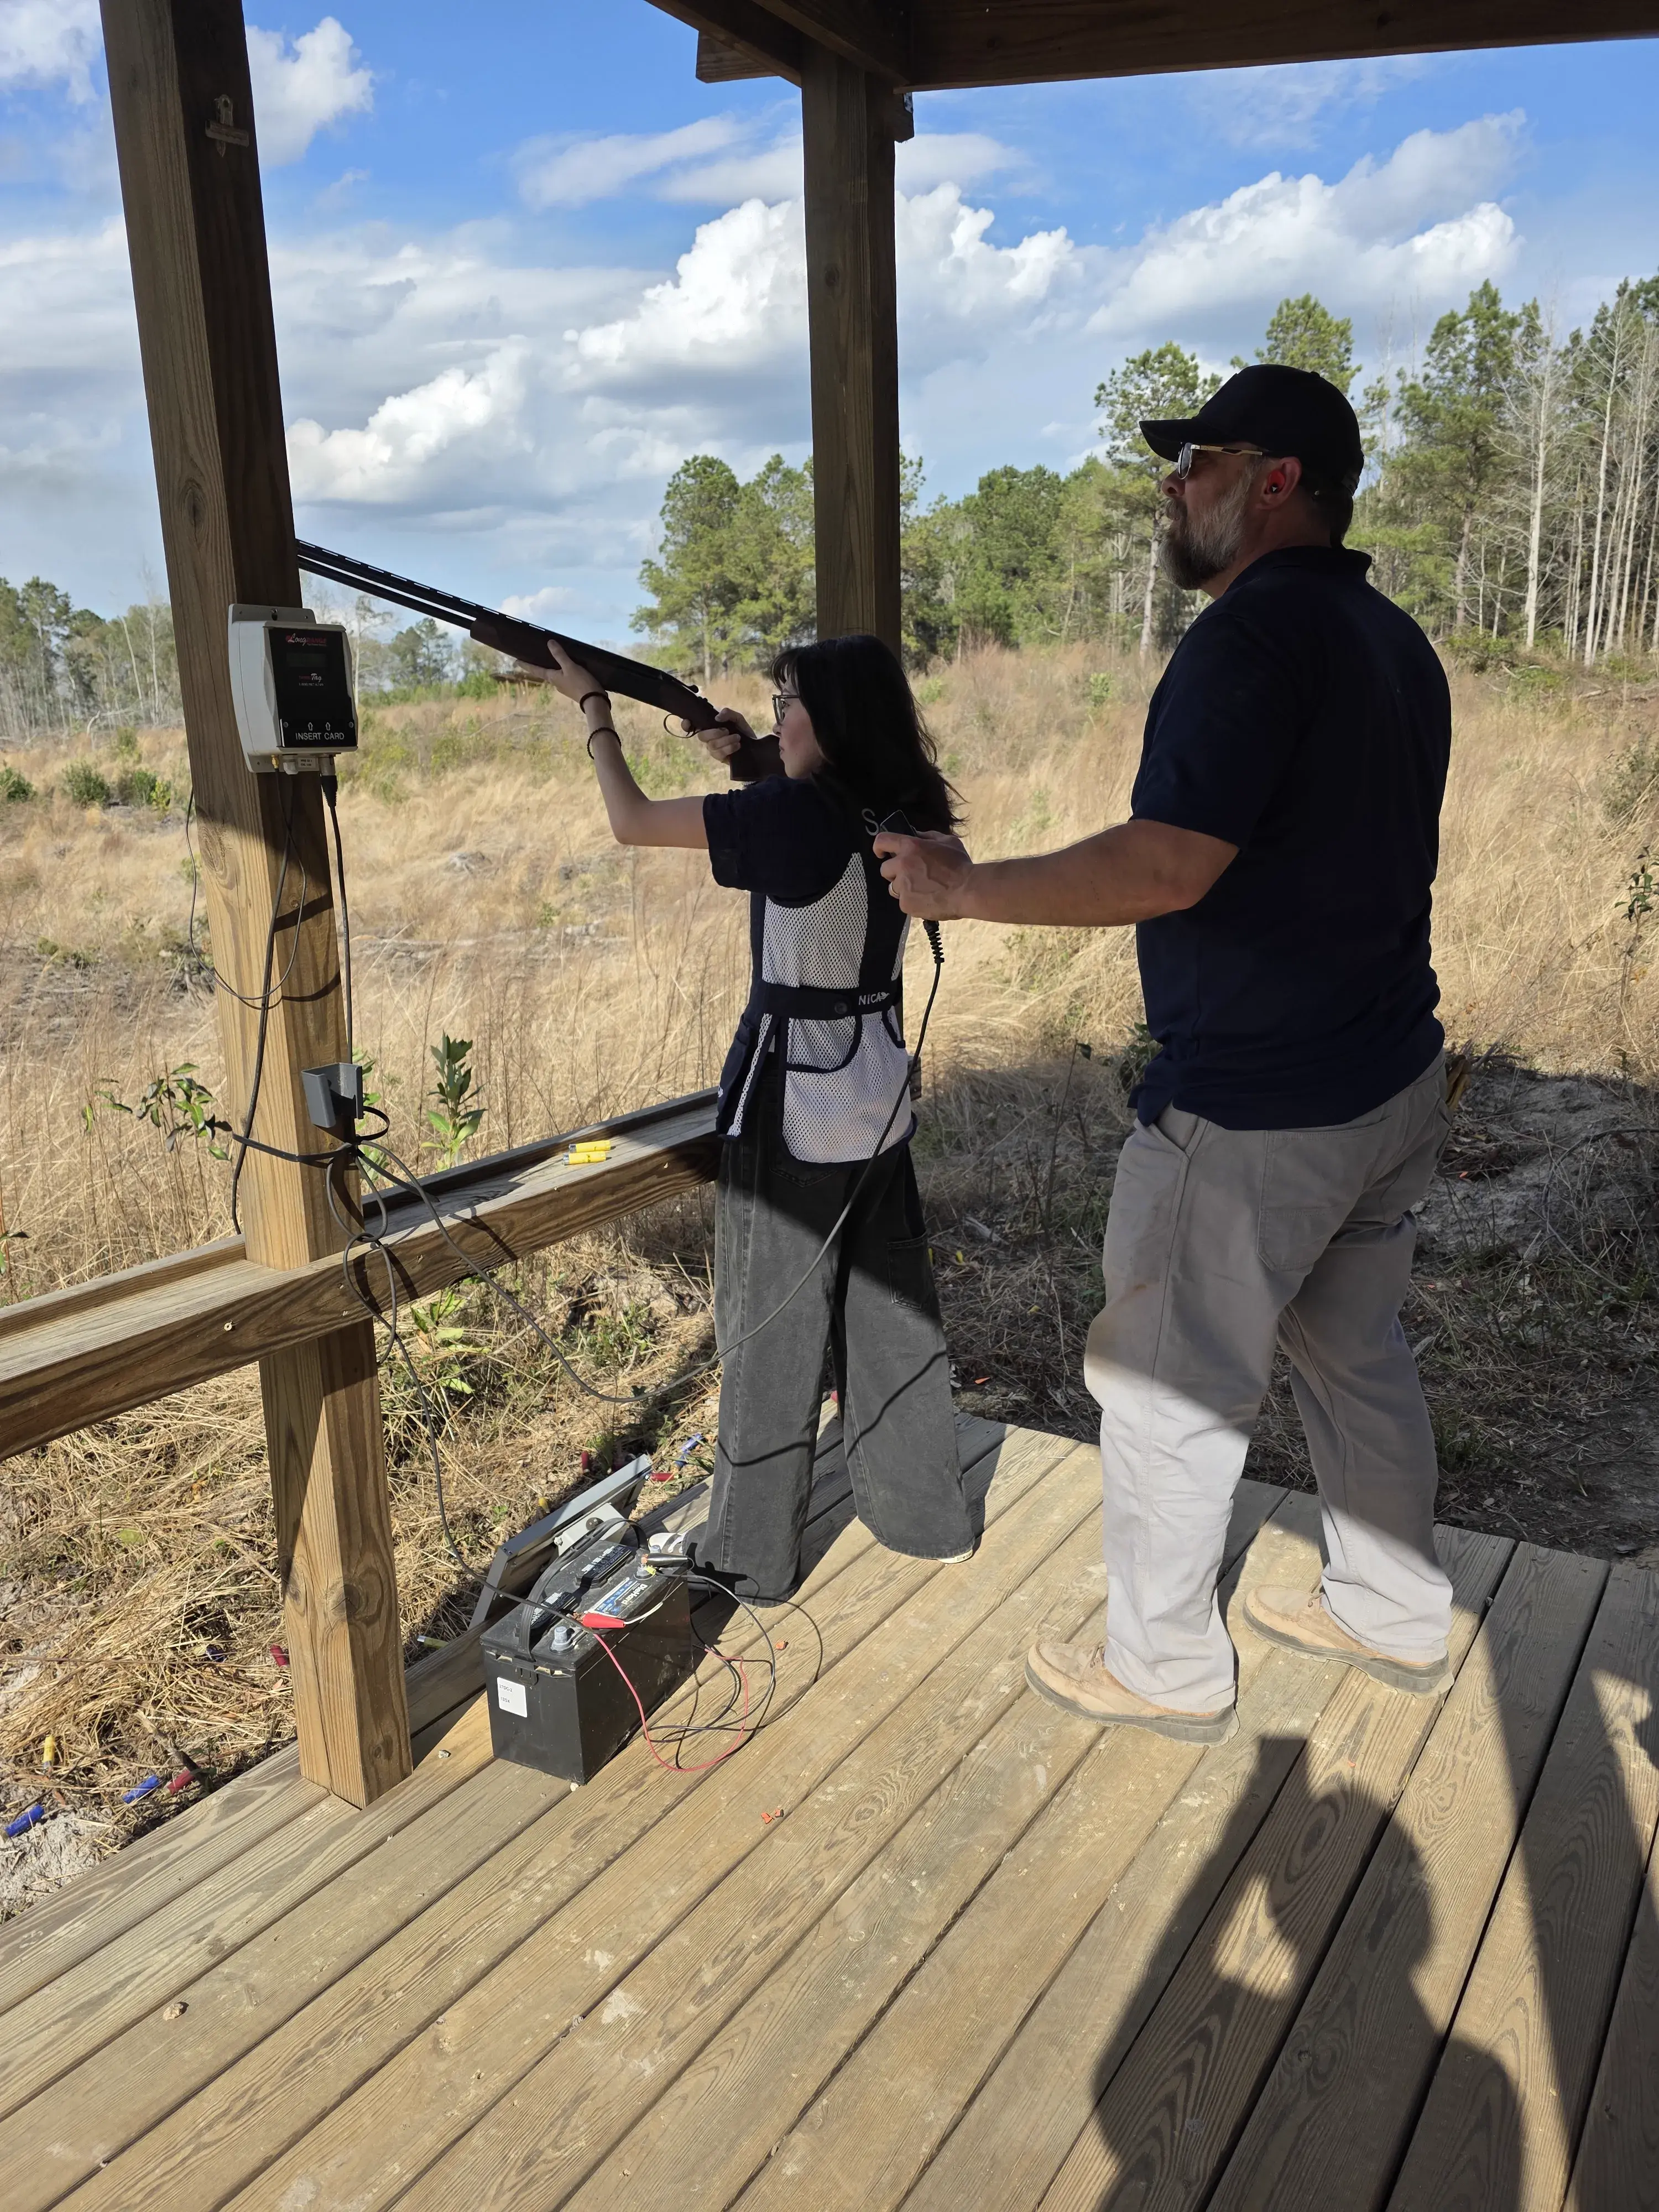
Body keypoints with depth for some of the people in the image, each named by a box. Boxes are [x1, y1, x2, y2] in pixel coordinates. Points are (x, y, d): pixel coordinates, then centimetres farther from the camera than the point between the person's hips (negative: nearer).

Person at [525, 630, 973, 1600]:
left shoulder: (793, 813, -19)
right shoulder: (897, 815, 2)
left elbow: (632, 821, -10)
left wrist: (594, 705, 3)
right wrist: (751, 760, 14)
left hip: (792, 1100, -7)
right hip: (881, 1091, 7)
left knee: (774, 1325, 5)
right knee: (890, 1303, 18)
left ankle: (754, 1553, 20)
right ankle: (927, 1513, 32)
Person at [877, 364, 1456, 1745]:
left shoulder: (1256, 630, -18)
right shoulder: (1394, 641, 12)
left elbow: (1168, 865, -27)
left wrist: (967, 888, -17)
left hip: (1256, 1112, -9)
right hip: (1395, 1078, 10)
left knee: (1165, 1383, 5)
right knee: (1356, 1350, 21)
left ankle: (1164, 1669, 21)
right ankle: (1396, 1617, 37)